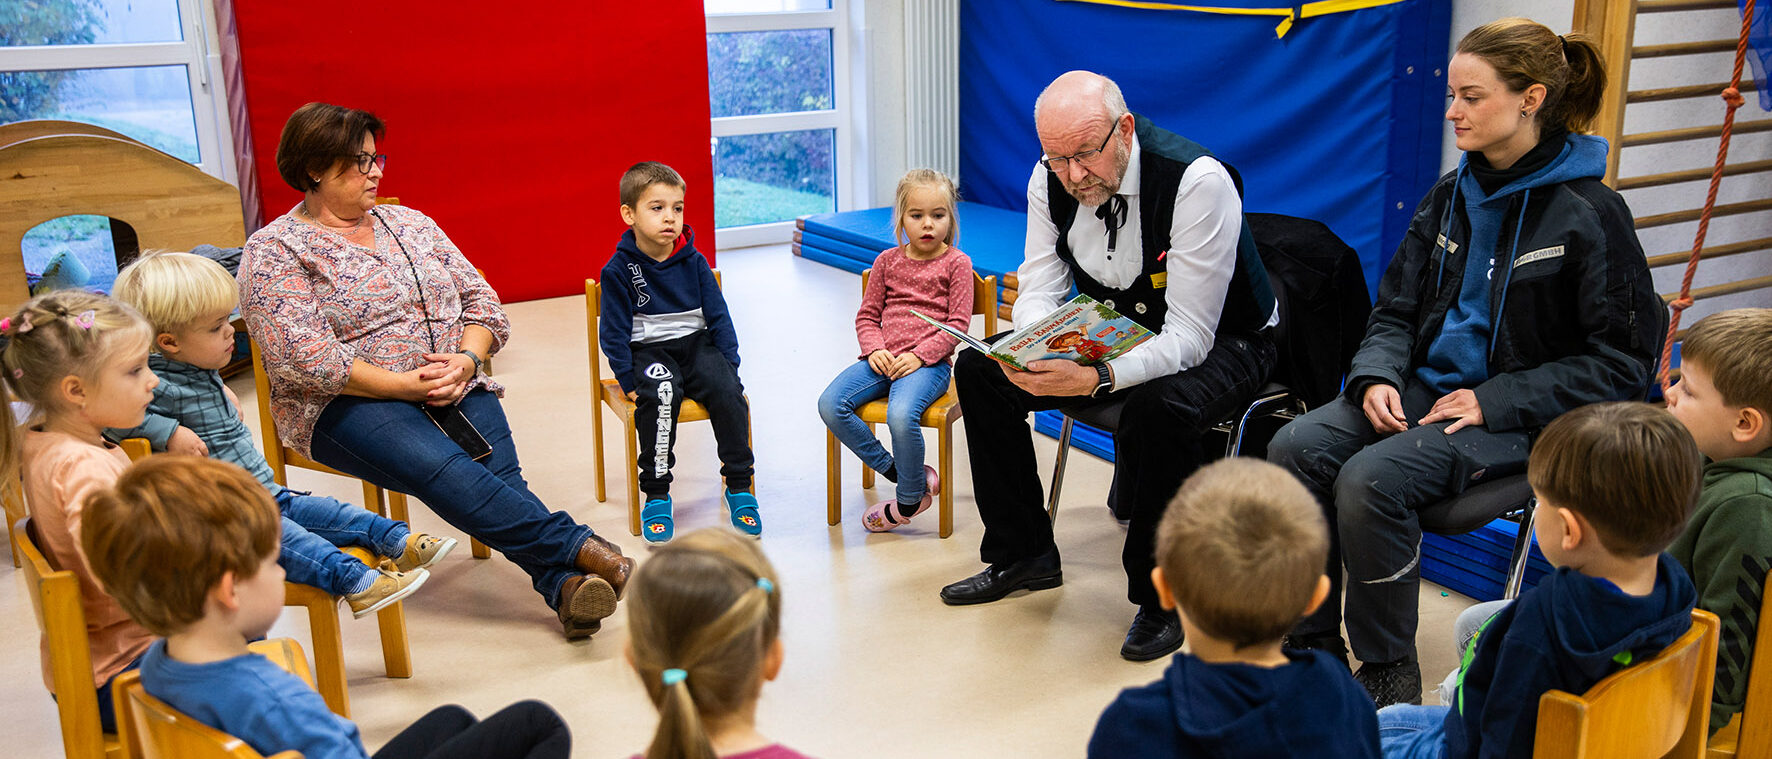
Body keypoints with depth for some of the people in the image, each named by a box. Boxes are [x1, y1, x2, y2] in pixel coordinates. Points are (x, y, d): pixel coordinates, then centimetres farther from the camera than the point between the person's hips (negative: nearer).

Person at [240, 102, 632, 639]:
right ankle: (576, 547, -38)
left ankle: (563, 584, -43)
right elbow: (303, 358, -13)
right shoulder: (274, 252, 0)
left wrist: (466, 359, -7)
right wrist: (404, 384, -18)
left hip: (453, 387, 5)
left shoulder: (410, 223, 17)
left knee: (499, 468, -26)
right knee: (442, 467, -34)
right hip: (347, 403, -4)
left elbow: (481, 299, 14)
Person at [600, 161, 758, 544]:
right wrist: (627, 380, -9)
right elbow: (613, 330, -2)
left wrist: (730, 364, 2)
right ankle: (656, 495, -19)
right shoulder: (619, 269, -4)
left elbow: (718, 315, 10)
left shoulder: (693, 261, 5)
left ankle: (738, 487, -9)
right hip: (649, 350, -3)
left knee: (728, 392, -24)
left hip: (697, 344, 3)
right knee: (660, 397, -34)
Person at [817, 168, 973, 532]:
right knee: (830, 405, -19)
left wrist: (919, 355, -15)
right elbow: (867, 315, 15)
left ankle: (910, 499, -7)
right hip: (883, 361, 5)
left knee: (901, 415, -34)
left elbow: (958, 324, -3)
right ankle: (896, 470, -4)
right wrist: (875, 350, -5)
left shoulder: (956, 263, 4)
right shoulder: (887, 260, 15)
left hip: (929, 362, -5)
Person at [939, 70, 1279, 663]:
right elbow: (1039, 289, -7)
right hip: (1110, 336, 6)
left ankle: (1161, 596, -15)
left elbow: (1188, 337, -33)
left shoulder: (1199, 181, -30)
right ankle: (1023, 553, 8)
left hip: (1221, 343, -6)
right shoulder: (1051, 178, -11)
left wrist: (1097, 379, -49)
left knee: (1158, 405, -39)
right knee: (978, 367, -7)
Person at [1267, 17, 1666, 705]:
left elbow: (1623, 361, -8)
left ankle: (1389, 675, -9)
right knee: (1294, 449, -18)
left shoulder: (1588, 212, -9)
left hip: (1516, 421, -6)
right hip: (1423, 390, 6)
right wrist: (1377, 376, -7)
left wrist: (1495, 402, -16)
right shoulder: (1451, 196, 10)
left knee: (1370, 481, -30)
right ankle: (1314, 646, -4)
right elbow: (1396, 310, 15)